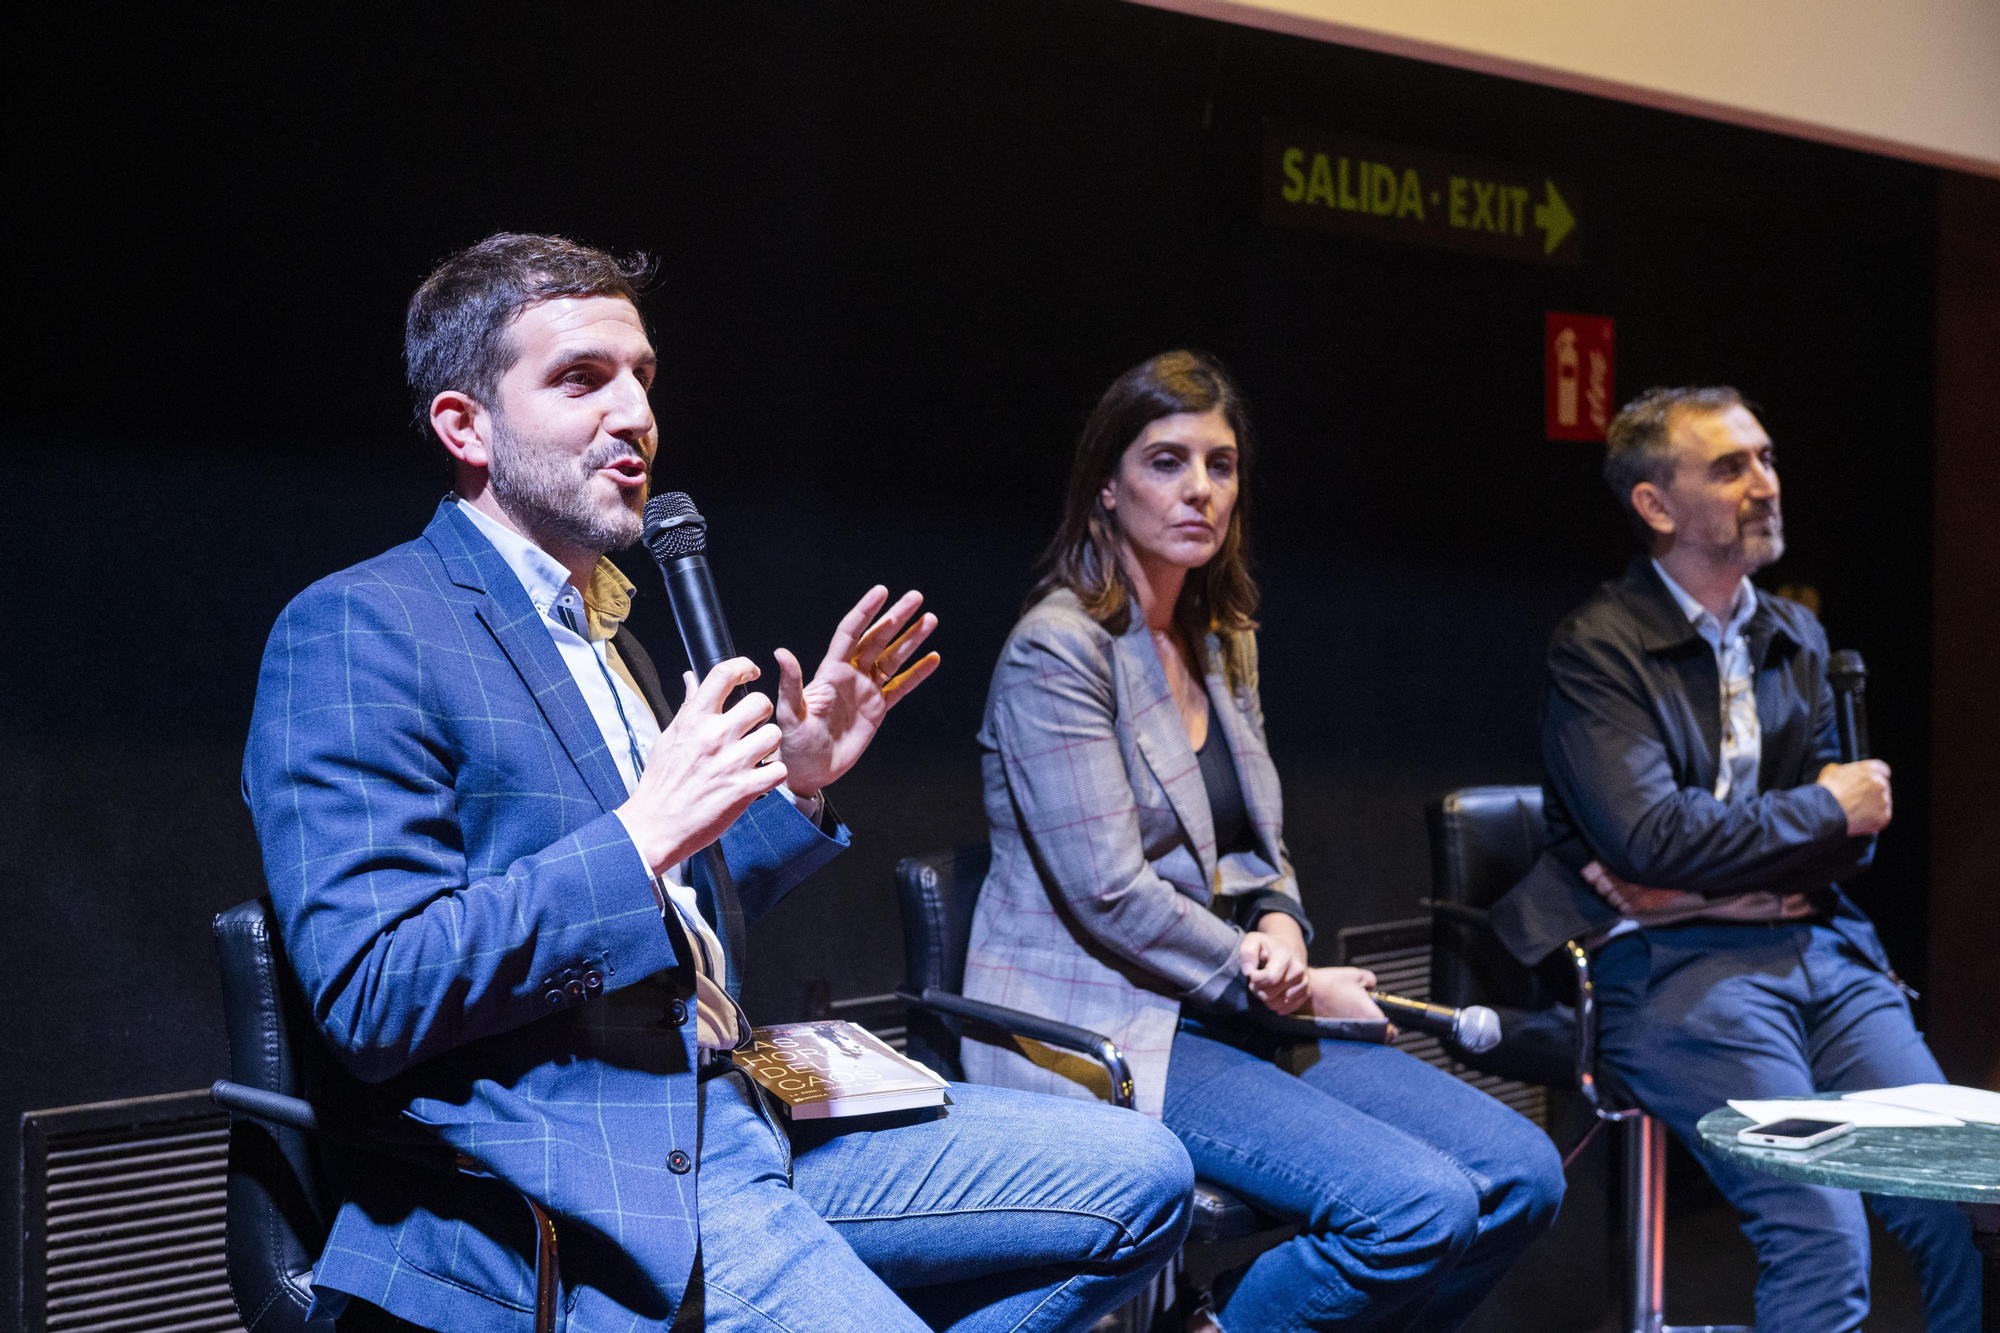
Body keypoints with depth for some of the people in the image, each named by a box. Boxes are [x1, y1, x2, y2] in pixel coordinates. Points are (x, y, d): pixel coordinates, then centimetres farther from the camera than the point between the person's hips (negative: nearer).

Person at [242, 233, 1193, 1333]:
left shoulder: (600, 634, 20)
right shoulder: (353, 631, -8)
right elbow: (369, 997, -18)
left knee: (1135, 1177, 4)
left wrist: (795, 787, 12)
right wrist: (643, 835, -20)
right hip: (572, 1184, -9)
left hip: (730, 1115, 9)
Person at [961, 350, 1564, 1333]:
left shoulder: (1223, 642, 16)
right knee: (1421, 1207, -25)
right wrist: (1287, 987, -9)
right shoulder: (1057, 649, -10)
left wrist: (1282, 932, -2)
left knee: (1522, 1176, -6)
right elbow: (1111, 894, -16)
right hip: (1101, 1033, -8)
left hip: (1235, 1012, 9)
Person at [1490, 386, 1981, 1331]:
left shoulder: (1796, 639, 18)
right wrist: (1828, 808, -2)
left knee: (1967, 1208, -12)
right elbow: (1652, 837, -14)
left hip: (1819, 947, 6)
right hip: (1675, 971, -6)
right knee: (1825, 1241, -22)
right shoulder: (1597, 648, -2)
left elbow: (1852, 837, 13)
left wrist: (1703, 886, -4)